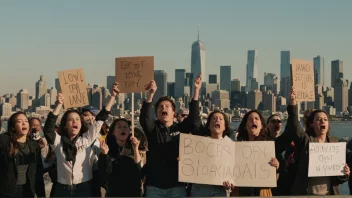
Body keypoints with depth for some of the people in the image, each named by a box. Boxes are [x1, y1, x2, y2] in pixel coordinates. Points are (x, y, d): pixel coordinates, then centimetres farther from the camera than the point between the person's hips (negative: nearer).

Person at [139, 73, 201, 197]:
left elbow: (193, 116, -6)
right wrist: (151, 94, -27)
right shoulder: (153, 128, 5)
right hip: (154, 186, -1)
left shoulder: (181, 128, 7)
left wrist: (196, 91, -15)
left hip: (177, 186, 1)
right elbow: (144, 118, -14)